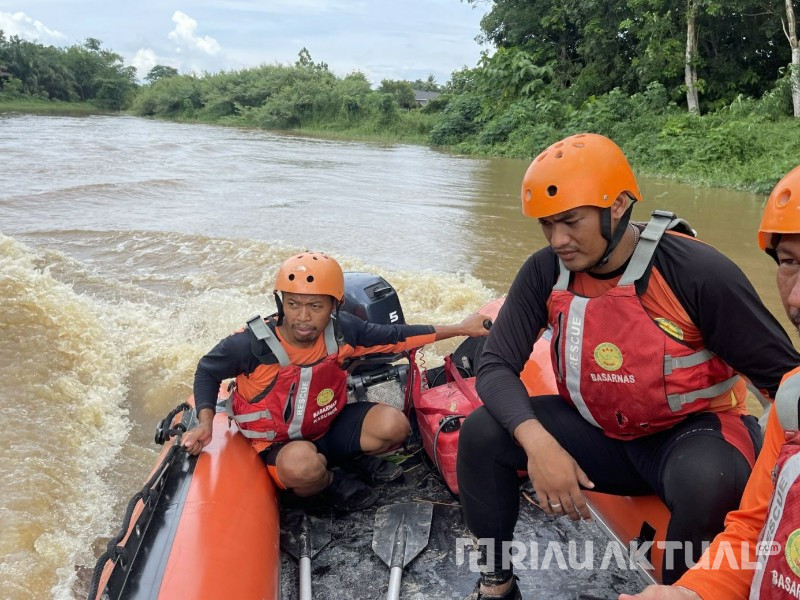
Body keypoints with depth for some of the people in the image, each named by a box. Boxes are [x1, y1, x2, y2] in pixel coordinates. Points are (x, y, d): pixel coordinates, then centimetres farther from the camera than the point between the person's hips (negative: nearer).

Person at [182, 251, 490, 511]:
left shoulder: (343, 330, -15)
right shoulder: (252, 344, -26)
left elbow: (395, 335, -3)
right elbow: (208, 371, -7)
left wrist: (460, 329, -1)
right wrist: (205, 424, -20)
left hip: (331, 425, 4)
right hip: (279, 443, -4)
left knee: (394, 425, -18)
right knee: (302, 465, -39)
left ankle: (355, 456, 15)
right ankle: (329, 482, -1)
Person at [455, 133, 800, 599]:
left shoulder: (698, 271, -21)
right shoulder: (546, 272, -10)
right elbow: (497, 367, -11)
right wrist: (537, 441, -29)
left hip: (693, 433, -3)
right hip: (599, 435, 4)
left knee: (707, 483, -37)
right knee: (482, 433, -15)